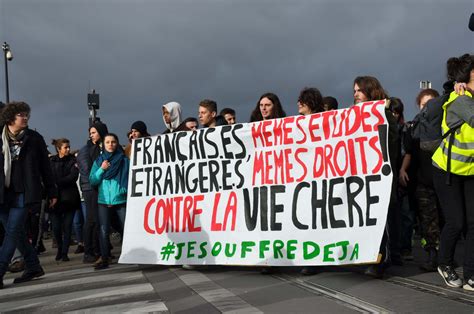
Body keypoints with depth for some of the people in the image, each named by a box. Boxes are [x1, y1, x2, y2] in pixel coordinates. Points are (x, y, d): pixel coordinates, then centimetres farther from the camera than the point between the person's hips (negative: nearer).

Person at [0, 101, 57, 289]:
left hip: (23, 193, -3)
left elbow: (45, 167, 5)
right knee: (17, 233, 10)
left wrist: (52, 192, 5)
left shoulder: (34, 138, 2)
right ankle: (33, 267, 24)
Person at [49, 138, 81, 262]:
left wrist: (58, 182, -14)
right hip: (55, 197, 0)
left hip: (69, 197, 0)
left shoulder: (72, 161, 4)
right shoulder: (51, 161, 5)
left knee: (67, 226, -1)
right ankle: (60, 249, 24)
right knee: (56, 227, 1)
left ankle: (64, 253, 8)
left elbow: (73, 176, -9)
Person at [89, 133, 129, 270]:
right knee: (104, 231, 1)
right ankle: (104, 259, 8)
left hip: (121, 200, -2)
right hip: (104, 201, 2)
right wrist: (101, 169, -7)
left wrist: (124, 190, -14)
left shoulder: (124, 160, 3)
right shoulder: (98, 161, 11)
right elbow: (92, 181, 5)